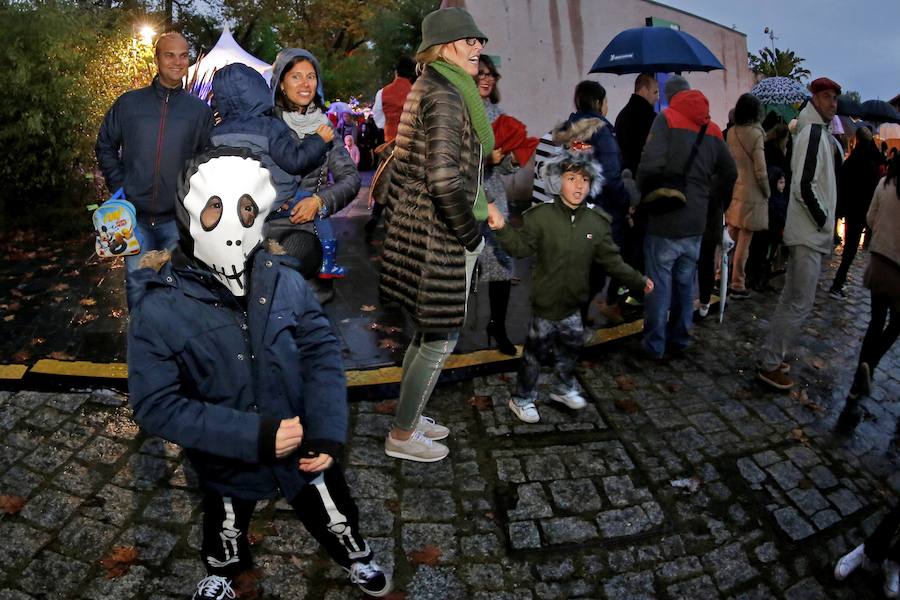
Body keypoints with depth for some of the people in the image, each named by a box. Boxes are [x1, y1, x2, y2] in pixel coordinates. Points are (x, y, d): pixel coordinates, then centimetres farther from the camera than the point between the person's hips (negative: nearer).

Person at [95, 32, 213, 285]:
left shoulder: (200, 110, 3)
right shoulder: (129, 103, 4)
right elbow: (105, 146, 13)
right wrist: (118, 186, 2)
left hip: (178, 219, -1)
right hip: (135, 216, 1)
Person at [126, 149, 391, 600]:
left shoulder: (283, 279, -16)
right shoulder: (158, 306, -22)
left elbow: (321, 351, -12)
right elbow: (155, 405, -22)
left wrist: (326, 433, -23)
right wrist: (251, 435, -29)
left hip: (305, 447, 1)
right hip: (227, 462, -1)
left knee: (337, 518, 27)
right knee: (225, 539, 30)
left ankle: (356, 557, 61)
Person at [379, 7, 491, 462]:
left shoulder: (427, 89, 13)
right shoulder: (444, 95, -17)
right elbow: (444, 177, -27)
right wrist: (472, 236, -15)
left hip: (419, 229, 10)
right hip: (439, 237, -10)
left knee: (427, 333, 19)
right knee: (441, 339, 3)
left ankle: (409, 418, 34)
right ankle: (402, 436, 17)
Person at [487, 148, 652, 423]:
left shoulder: (597, 222, -3)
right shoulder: (541, 216, -14)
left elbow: (611, 260, 4)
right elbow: (521, 247, -12)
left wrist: (637, 280, 6)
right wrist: (502, 228, -27)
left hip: (573, 303, 4)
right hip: (545, 302, -4)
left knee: (569, 349, 21)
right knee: (536, 352, 7)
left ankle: (564, 389, 45)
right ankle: (522, 398, 25)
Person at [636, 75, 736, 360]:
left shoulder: (666, 118, -7)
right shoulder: (712, 128, 10)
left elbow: (651, 164, -21)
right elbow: (729, 173, 12)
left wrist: (644, 194, -5)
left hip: (665, 218, -5)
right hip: (696, 220, 5)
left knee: (659, 283, 3)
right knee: (685, 282, 16)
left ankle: (655, 345, 11)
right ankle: (680, 338, 27)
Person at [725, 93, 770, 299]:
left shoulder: (731, 132, 3)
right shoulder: (755, 133, -12)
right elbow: (760, 171, -13)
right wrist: (767, 192, 0)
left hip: (732, 191, 5)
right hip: (750, 194, -5)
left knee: (731, 239, 14)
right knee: (744, 242, 1)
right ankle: (737, 286, 8)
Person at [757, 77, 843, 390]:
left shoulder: (821, 133, 15)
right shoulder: (813, 132, -15)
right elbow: (804, 187, -23)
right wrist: (824, 222, -15)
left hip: (809, 231, 10)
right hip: (809, 232, -10)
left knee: (792, 299, 15)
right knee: (800, 303, -7)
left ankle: (771, 355, 24)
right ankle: (769, 365, 0)